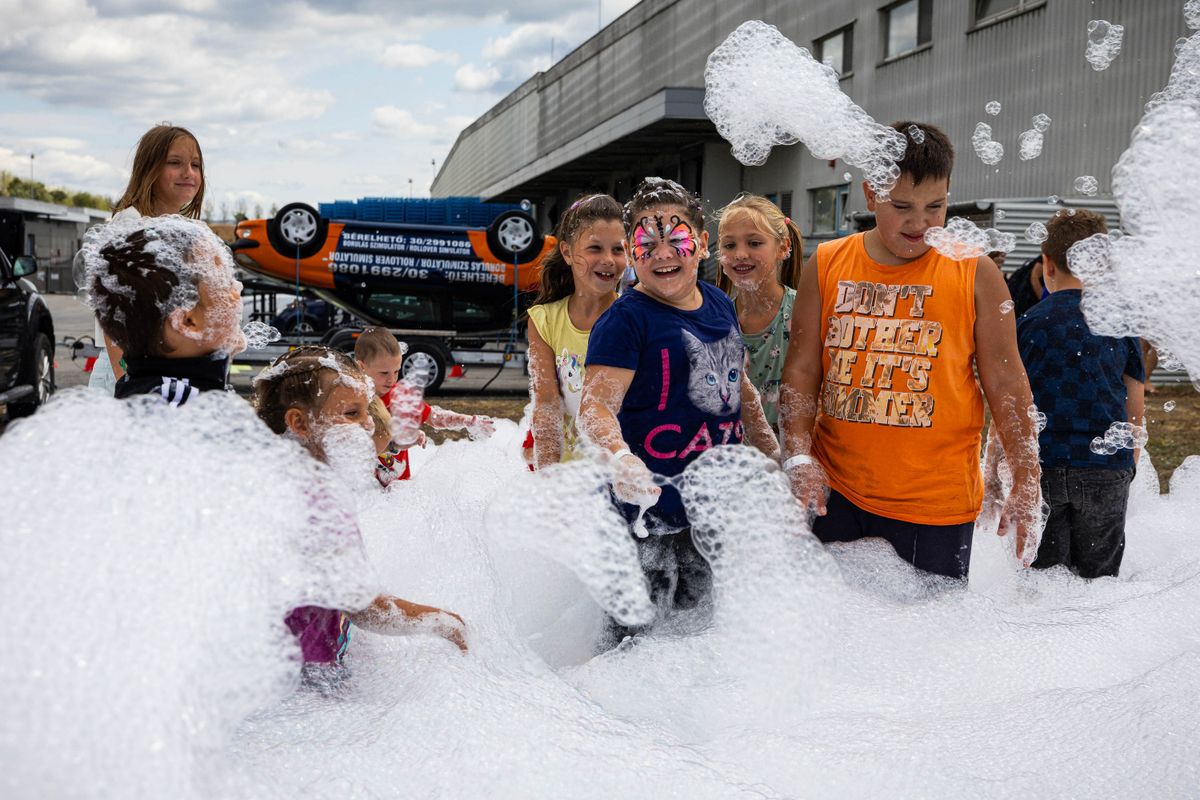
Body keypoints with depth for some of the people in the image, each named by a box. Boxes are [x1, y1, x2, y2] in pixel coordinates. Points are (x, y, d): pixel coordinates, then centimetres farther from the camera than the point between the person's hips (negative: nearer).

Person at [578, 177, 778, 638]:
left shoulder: (720, 305, 7)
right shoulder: (625, 319, -16)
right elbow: (596, 405, -25)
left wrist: (770, 452, 20)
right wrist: (620, 459, -42)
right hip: (650, 507, -7)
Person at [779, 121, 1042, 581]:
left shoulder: (975, 274, -1)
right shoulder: (826, 265, 4)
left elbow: (1006, 384, 1)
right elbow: (801, 371, 5)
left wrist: (1026, 486, -3)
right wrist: (798, 455, -8)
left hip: (936, 505, -2)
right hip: (833, 492, 2)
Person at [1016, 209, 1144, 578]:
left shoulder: (1029, 323, -3)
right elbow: (1135, 407, 8)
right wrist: (1130, 464, 21)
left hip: (1041, 466, -1)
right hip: (1106, 469, 1)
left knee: (1040, 576, 9)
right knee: (1097, 575, 11)